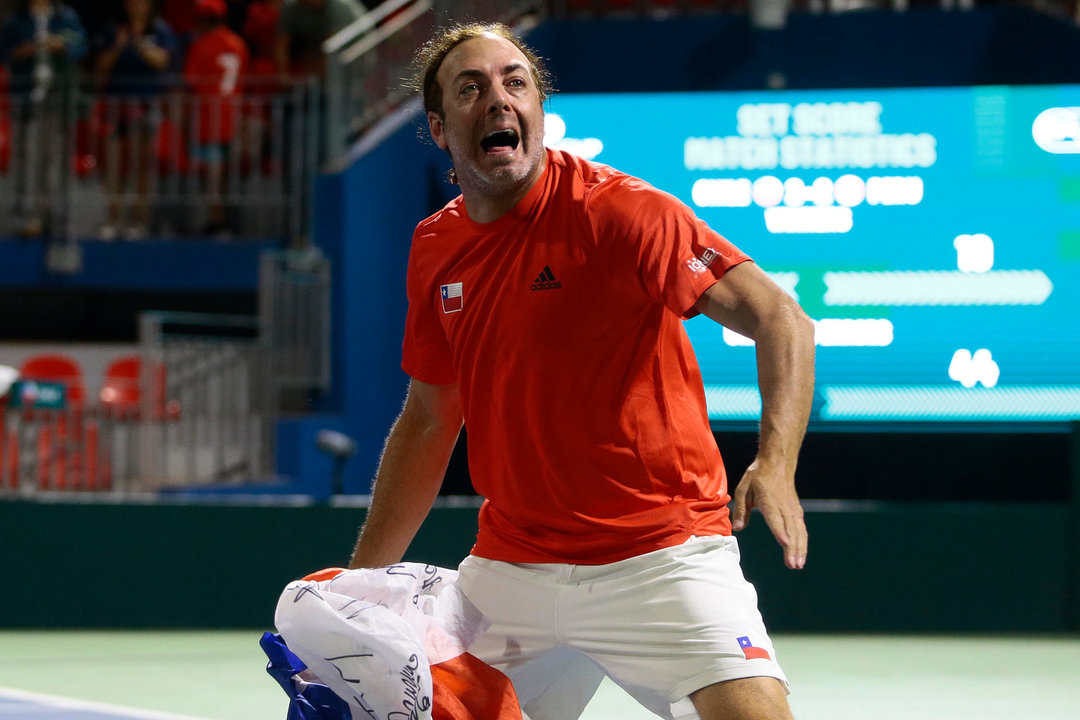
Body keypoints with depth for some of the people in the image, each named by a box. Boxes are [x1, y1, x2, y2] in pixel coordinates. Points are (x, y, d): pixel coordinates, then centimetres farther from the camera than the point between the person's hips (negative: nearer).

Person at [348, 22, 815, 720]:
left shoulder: (616, 210, -12)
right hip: (508, 567, 6)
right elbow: (430, 419, 18)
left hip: (658, 557, -5)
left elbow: (782, 319, -15)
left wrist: (775, 465, -31)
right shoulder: (434, 249, 7)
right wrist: (361, 581, 16)